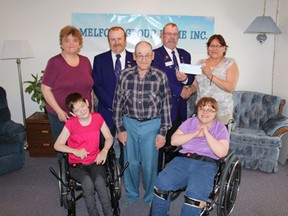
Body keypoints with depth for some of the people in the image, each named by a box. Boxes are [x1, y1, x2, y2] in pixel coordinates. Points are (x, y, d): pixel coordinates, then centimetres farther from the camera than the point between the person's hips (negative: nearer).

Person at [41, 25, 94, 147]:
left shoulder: (85, 61, 7)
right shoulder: (55, 62, -5)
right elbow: (45, 88, -7)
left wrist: (91, 108, 9)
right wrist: (59, 111, -12)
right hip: (61, 115, -3)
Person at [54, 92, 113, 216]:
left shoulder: (98, 118, -7)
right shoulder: (71, 123, -12)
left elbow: (109, 138, 4)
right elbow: (57, 145, -5)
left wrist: (104, 151, -15)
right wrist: (75, 151, -20)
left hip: (95, 162, 1)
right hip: (76, 164, -1)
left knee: (100, 182, -30)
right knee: (88, 183, -31)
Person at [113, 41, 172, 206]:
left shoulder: (161, 77, -9)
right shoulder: (125, 75, -5)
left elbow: (166, 105, -4)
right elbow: (118, 102, 1)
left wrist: (163, 132, -3)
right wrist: (120, 128, 1)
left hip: (152, 125, -1)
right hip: (130, 124, 2)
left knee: (149, 164, 9)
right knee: (131, 162, 14)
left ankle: (150, 195, 35)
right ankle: (132, 193, 38)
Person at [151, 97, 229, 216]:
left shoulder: (220, 128, 8)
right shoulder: (190, 122, 15)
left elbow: (221, 153, -7)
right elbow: (174, 140, 5)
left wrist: (206, 133, -8)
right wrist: (195, 134, -5)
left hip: (207, 163, -2)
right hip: (183, 159, 3)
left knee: (195, 195, -32)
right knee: (161, 184, -23)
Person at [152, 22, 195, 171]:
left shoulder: (185, 54, 17)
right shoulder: (156, 54, -3)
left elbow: (191, 78, 12)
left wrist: (185, 79, -11)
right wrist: (180, 90, -12)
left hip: (180, 108, 6)